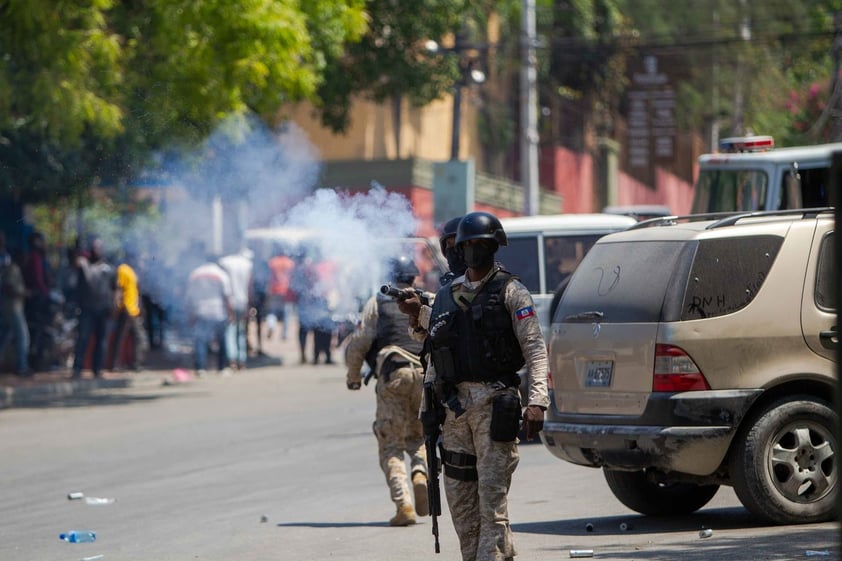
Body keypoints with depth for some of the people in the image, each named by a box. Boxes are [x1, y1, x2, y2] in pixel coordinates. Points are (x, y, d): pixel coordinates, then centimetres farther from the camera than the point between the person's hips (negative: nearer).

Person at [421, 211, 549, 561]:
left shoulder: (510, 292, 0)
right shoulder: (446, 296, 17)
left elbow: (535, 347, -7)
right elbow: (434, 356, 20)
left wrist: (537, 400, -17)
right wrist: (427, 407, 14)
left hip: (493, 403, -6)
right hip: (454, 405, 6)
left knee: (492, 495, -11)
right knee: (459, 494, 6)